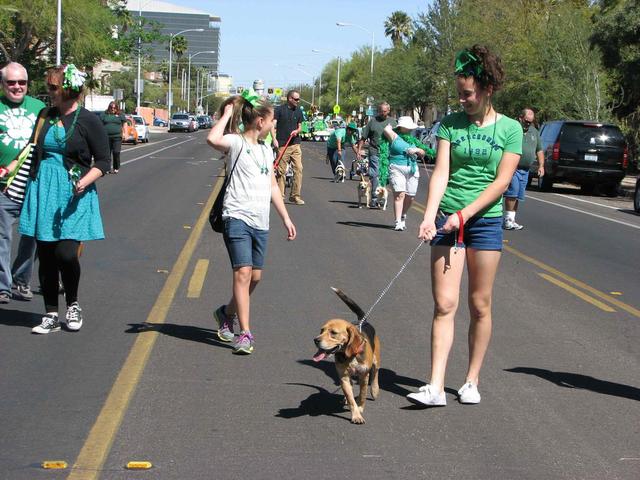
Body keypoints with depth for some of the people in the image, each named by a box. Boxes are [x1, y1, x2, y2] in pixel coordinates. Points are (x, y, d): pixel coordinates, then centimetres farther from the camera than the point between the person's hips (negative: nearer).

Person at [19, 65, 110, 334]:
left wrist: (85, 181, -19)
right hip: (42, 191, 5)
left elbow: (103, 161, -3)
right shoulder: (46, 116, 11)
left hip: (74, 197, -5)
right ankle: (51, 315, 15)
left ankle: (73, 306, 12)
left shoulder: (88, 121, -4)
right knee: (46, 256, 5)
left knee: (66, 253, -14)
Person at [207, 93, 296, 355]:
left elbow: (272, 186, 25)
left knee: (255, 276, 10)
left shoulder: (266, 150, 19)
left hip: (260, 222, 8)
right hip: (237, 217, -8)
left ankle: (227, 313, 34)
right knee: (243, 272, -15)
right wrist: (227, 114, -13)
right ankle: (245, 333, -14)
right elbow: (212, 139, -28)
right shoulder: (236, 142, -5)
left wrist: (285, 217, 23)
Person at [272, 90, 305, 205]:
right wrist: (274, 139, -15)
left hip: (295, 144, 4)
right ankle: (280, 195, 11)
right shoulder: (279, 110, -2)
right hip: (282, 145, -4)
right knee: (281, 171, 0)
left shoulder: (298, 111, 12)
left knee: (298, 169, -5)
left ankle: (295, 196, 1)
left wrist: (297, 131, -4)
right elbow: (273, 126, -3)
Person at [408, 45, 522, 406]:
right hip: (447, 220, 1)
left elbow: (502, 181, -7)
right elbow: (441, 173, -4)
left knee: (480, 306, 6)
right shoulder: (451, 124, 4)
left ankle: (472, 381, 18)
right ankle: (436, 387, -7)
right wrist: (430, 215, -18)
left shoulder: (509, 129, 0)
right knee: (444, 304, -5)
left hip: (485, 220, -1)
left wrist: (464, 214, -14)